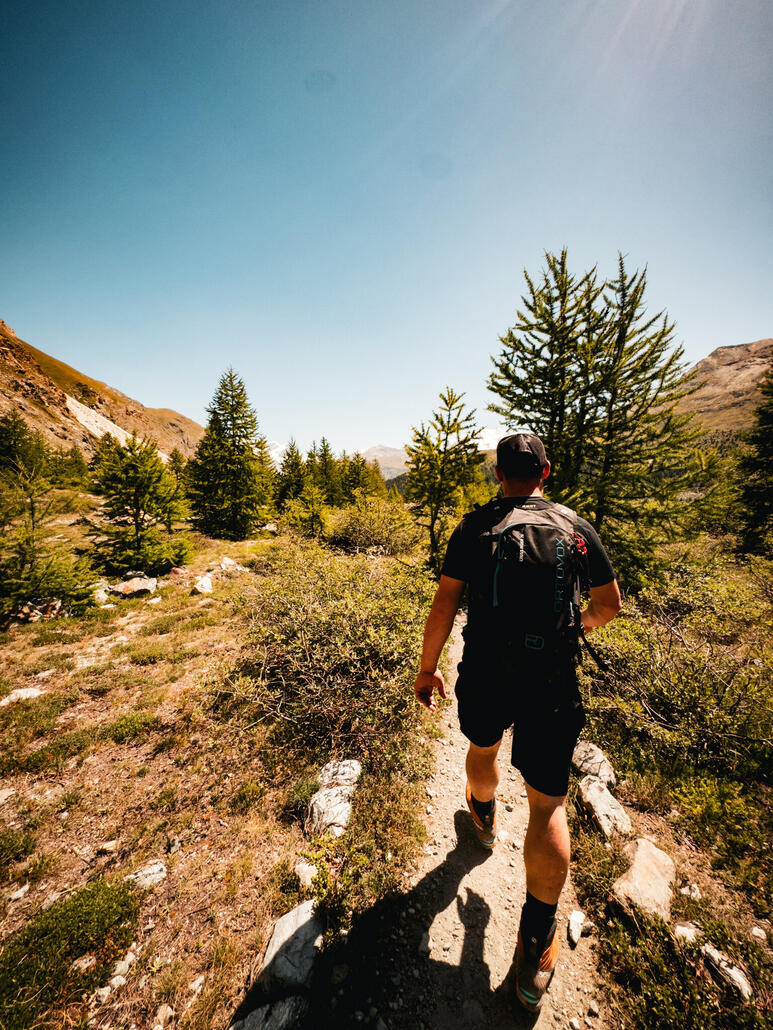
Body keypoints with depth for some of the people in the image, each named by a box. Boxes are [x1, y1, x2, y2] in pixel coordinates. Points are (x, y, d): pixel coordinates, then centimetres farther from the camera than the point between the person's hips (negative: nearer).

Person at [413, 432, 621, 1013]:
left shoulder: (475, 529, -7)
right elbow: (611, 603, 9)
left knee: (483, 749, 32)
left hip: (486, 677, 1)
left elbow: (444, 603, -10)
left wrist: (428, 668, 2)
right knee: (549, 806, 16)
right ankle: (536, 952, 27)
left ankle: (484, 819, 59)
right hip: (553, 683, 0)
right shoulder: (578, 529, -1)